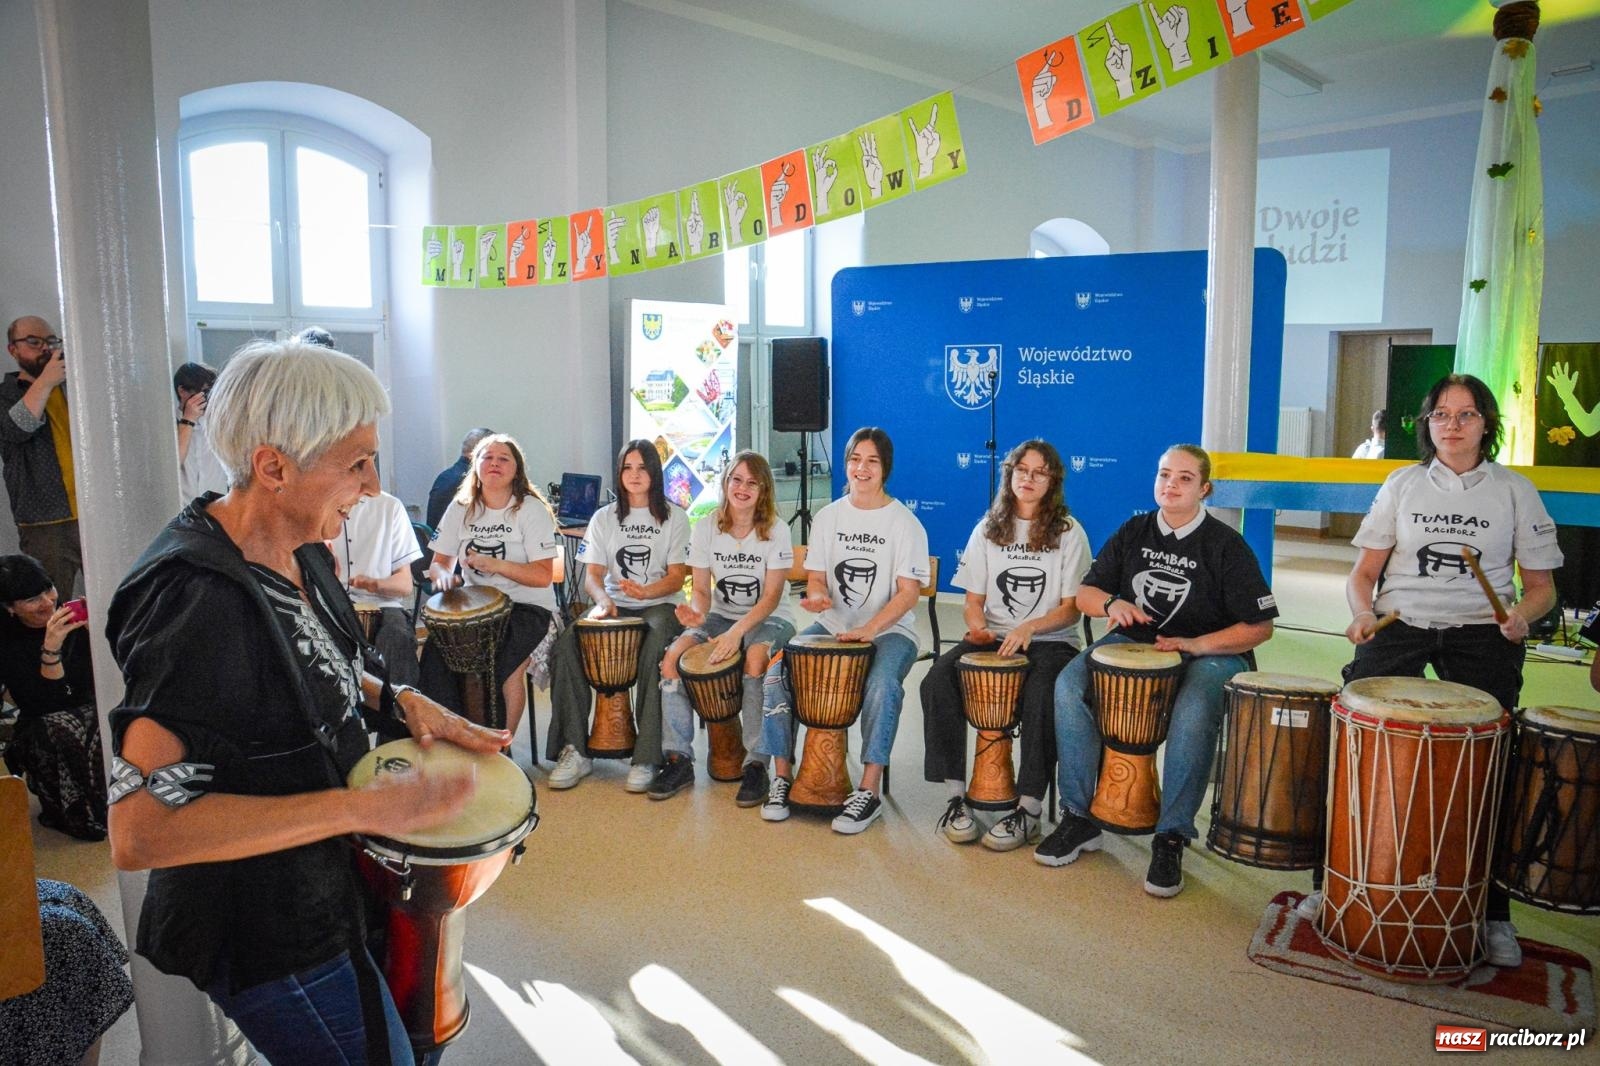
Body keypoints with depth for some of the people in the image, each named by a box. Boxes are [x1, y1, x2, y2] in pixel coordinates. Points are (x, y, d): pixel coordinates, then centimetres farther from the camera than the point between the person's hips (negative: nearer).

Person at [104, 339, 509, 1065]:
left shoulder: (300, 548, -3)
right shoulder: (198, 601, -31)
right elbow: (139, 832, -34)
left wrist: (402, 702, -3)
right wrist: (362, 807, -35)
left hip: (322, 887, 9)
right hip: (266, 937, -9)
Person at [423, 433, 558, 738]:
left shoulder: (532, 510, -6)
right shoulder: (461, 508, 8)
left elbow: (543, 576, -13)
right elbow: (439, 562, 9)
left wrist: (496, 565, -27)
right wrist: (444, 575, -16)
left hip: (527, 606, -4)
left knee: (502, 661, -29)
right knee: (435, 652, -22)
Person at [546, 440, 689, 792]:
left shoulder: (673, 516, 5)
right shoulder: (604, 518, 13)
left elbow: (676, 578, -3)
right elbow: (593, 574, 6)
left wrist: (646, 591, -25)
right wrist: (603, 600, -18)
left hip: (660, 605, -3)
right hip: (615, 605, 3)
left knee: (654, 648, -37)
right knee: (565, 642, -26)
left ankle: (647, 759, -31)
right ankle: (575, 750, -20)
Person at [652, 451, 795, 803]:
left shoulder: (776, 531, -11)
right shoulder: (706, 528, -3)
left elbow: (771, 597, -16)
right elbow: (702, 589, 0)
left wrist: (737, 631, -31)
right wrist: (698, 614, -24)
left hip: (769, 619, -3)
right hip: (722, 615, 4)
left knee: (754, 661, -36)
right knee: (672, 658, -22)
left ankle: (756, 764, -23)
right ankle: (679, 759, -12)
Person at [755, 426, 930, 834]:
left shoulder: (904, 522, -4)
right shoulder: (828, 517, 9)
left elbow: (908, 592, -10)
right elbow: (816, 577, 11)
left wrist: (869, 629, -23)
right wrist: (816, 596, -14)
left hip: (890, 630, -4)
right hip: (833, 625, 4)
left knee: (882, 685, -34)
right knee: (777, 670, -19)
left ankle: (869, 791, -21)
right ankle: (782, 775, -5)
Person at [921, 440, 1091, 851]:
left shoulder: (1069, 532, 3)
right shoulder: (988, 529, 12)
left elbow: (1073, 607, -2)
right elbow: (974, 599, 13)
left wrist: (1030, 627, -20)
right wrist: (977, 626, -9)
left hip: (1052, 642, -3)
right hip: (993, 638, 3)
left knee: (1041, 696, -36)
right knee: (938, 681, -25)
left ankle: (1028, 809, -23)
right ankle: (956, 795, -17)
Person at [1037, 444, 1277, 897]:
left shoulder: (1226, 545, -5)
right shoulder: (1134, 532, 7)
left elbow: (1259, 626, -7)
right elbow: (1085, 593, 10)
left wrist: (1197, 644, -21)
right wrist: (1112, 604, -14)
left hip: (1209, 654, -4)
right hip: (1132, 643, 4)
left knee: (1194, 715, -37)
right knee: (1069, 686, -23)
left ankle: (1171, 838, -21)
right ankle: (1079, 816, -13)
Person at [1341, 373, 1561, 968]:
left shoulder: (1515, 491, 7)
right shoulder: (1403, 484, 10)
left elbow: (1541, 585, 8)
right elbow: (1366, 570, 9)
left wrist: (1523, 615, -13)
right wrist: (1363, 611, -10)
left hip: (1481, 632, 0)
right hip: (1399, 625, 1)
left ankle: (1494, 910, 0)